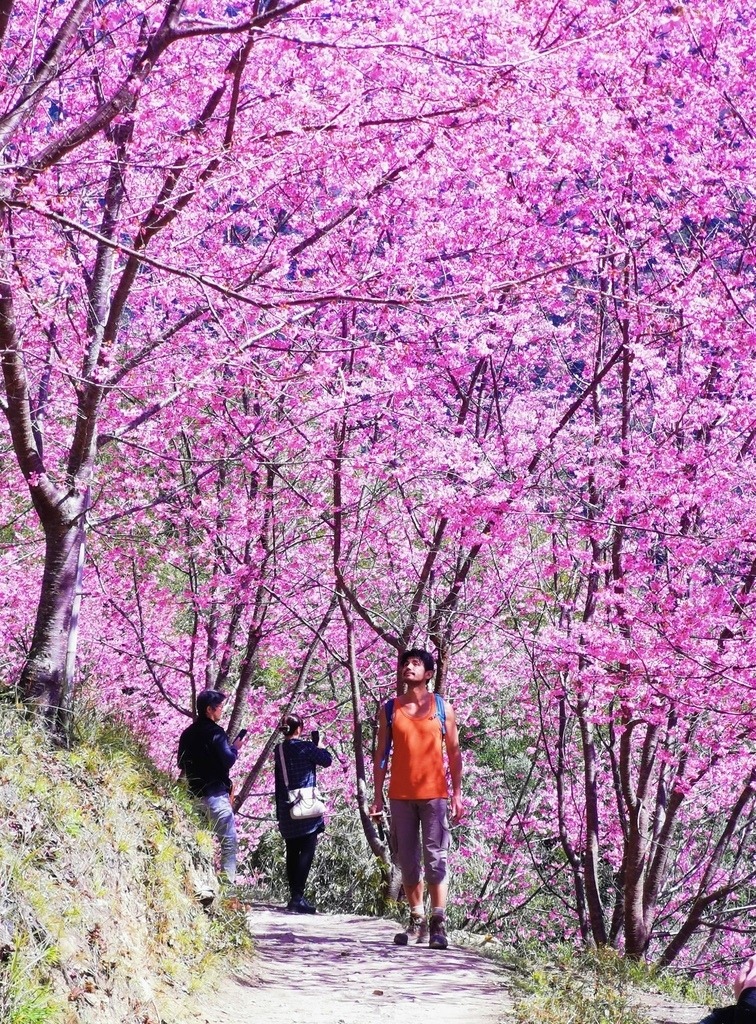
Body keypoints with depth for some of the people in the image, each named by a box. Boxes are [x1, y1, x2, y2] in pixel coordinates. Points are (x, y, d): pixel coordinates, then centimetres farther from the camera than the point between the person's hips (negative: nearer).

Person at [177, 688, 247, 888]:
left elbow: (181, 763, 19)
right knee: (228, 842, -4)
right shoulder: (215, 732, -12)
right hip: (215, 794, -8)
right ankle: (227, 884, -10)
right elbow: (228, 760, -17)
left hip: (194, 794, 8)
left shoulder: (187, 733, 12)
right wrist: (235, 748, 1)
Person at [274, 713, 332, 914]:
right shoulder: (306, 747, -10)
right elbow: (327, 761, 0)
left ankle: (294, 896, 16)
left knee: (292, 853, 12)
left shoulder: (279, 751, 7)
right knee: (307, 852, -6)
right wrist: (318, 744, 13)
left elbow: (278, 782, 12)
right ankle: (298, 897, -14)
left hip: (286, 811, 6)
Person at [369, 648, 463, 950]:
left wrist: (457, 794, -1)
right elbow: (382, 754, 9)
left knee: (435, 859, -6)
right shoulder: (390, 710, 8)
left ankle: (438, 925, -6)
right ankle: (417, 922, 14)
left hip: (434, 794, -2)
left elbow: (454, 752, 6)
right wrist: (378, 796, 3)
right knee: (408, 862, 5)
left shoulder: (442, 707, 5)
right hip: (401, 796, 2)